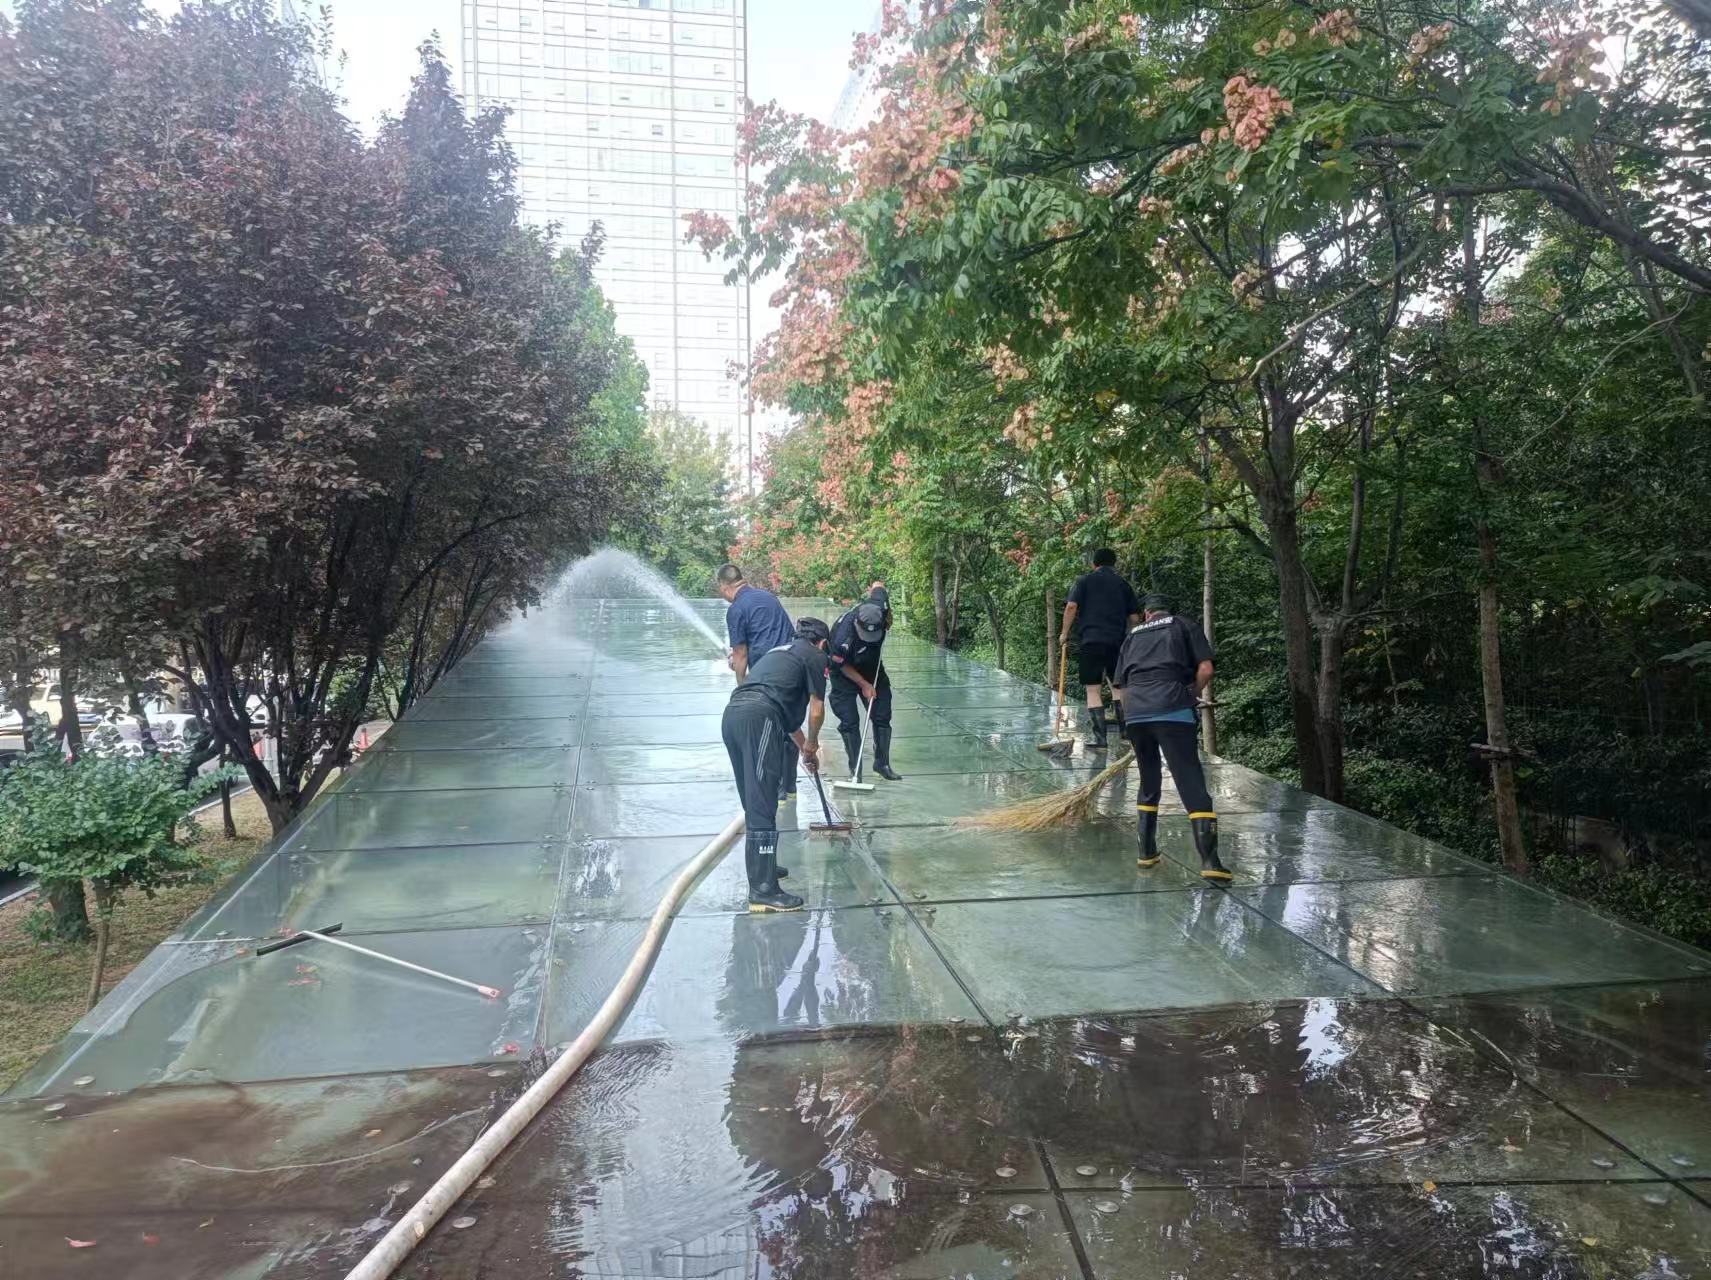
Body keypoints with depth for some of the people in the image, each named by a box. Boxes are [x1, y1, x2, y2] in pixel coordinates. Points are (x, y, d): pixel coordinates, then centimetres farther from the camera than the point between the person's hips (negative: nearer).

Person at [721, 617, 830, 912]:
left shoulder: (779, 652, 36)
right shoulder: (814, 656, 13)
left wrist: (804, 747, 53)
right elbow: (816, 712, 11)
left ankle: (761, 866, 35)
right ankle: (763, 890, -8)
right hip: (758, 719, -8)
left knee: (754, 802, 21)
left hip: (731, 715, 8)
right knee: (763, 806, -8)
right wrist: (811, 744, 30)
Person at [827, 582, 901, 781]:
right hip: (845, 672, -5)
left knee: (882, 714, 5)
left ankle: (882, 763, 16)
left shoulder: (880, 607, -30)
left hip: (871, 665, 5)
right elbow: (843, 666, -20)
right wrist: (864, 685, -15)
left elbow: (878, 585, -6)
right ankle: (855, 769, 4)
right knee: (849, 720, -7)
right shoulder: (843, 636, -39)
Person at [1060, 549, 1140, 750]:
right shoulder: (1123, 584, 15)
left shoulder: (1084, 581, 7)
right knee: (1119, 687, 17)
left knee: (1093, 690, -2)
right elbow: (1135, 617, 12)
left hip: (1092, 640, -3)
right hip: (1118, 642, 3)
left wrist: (1065, 633, 3)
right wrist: (1130, 636, 30)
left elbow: (1071, 606, -6)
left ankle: (1099, 739, -8)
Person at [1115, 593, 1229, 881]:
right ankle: (1209, 861, -14)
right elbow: (1205, 670, 4)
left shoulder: (1132, 637, 26)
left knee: (1149, 784, 19)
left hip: (1134, 713, 4)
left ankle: (1145, 852, 21)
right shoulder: (1185, 626, 17)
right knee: (1192, 785, -6)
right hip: (1172, 710, -4)